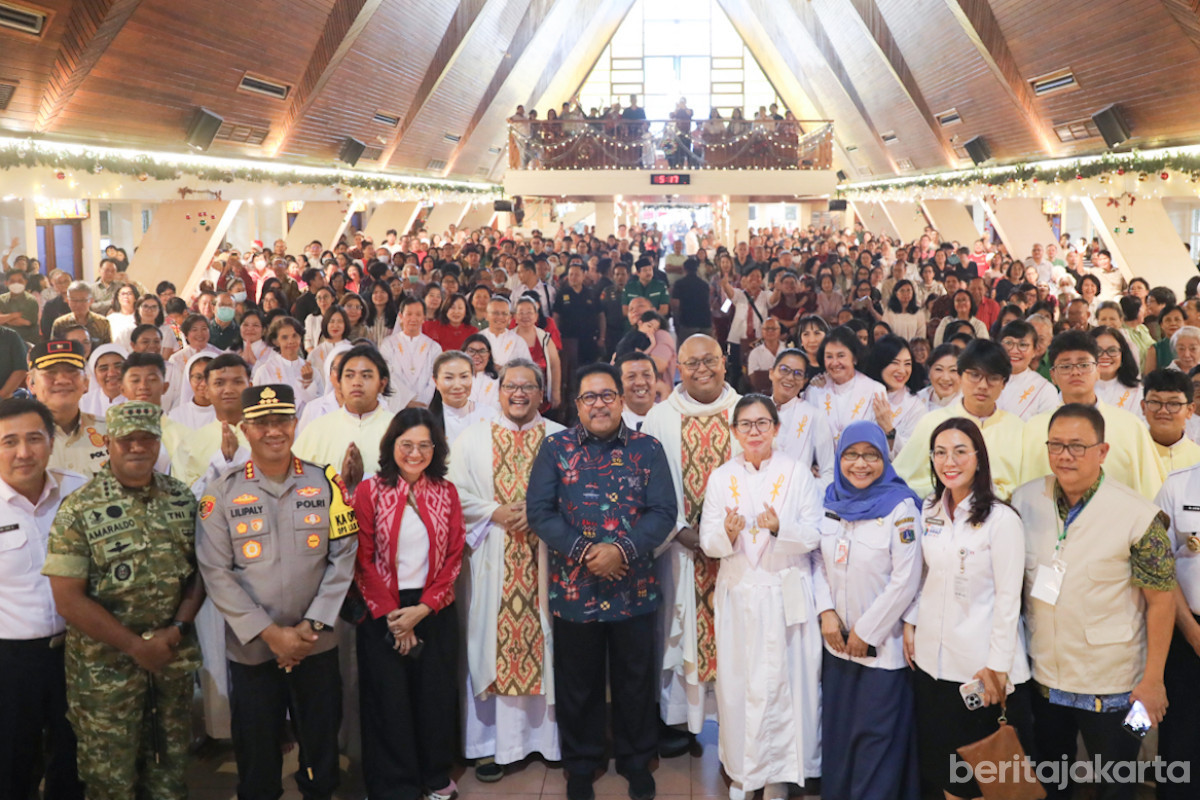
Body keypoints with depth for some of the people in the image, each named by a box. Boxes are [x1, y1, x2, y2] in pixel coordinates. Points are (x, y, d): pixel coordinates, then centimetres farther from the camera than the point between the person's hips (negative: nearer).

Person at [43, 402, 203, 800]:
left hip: (174, 658, 4)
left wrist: (178, 628, -10)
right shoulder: (79, 510, -11)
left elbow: (200, 569, 6)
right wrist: (136, 646, -14)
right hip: (106, 667, -3)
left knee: (170, 767, 17)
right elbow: (68, 599, -14)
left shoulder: (182, 499, 2)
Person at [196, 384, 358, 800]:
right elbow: (216, 574, -8)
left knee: (321, 749, 14)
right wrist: (270, 633, -13)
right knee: (256, 752, 13)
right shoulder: (222, 493, -5)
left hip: (317, 646, 1)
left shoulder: (326, 482, -2)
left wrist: (312, 626, -10)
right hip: (251, 649, -1)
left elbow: (343, 558, -2)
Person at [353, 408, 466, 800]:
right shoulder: (369, 491, -5)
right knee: (389, 698, 7)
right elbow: (363, 559, -7)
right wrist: (391, 614, -11)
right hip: (383, 613, -2)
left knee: (436, 694, 10)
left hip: (434, 610, 2)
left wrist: (423, 608, -11)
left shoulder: (446, 491, 2)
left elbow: (454, 556, -1)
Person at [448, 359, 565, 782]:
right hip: (492, 558, 0)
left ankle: (549, 734, 19)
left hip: (545, 558, 0)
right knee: (492, 640, 3)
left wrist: (538, 511, -14)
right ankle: (489, 742, 14)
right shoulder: (473, 438, 7)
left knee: (544, 641, 5)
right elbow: (456, 493, 1)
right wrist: (494, 513, -12)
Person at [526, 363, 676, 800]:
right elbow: (539, 511, -6)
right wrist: (582, 552, -17)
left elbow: (663, 512, -5)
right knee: (578, 684, 13)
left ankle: (637, 760, 33)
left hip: (634, 588, 0)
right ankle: (581, 764, 32)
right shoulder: (556, 447, -1)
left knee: (635, 681, 13)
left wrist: (623, 549, -20)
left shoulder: (647, 449, 0)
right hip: (573, 587, 0)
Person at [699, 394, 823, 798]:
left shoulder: (797, 473, -1)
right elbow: (708, 542, 0)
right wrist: (728, 534, -21)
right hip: (738, 593, 2)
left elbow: (816, 534, -5)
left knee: (786, 678, 1)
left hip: (787, 593, -1)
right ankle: (741, 768, 22)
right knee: (738, 679, 5)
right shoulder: (721, 478, 4)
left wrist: (779, 528, -23)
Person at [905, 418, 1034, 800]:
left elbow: (1008, 599, -14)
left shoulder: (1001, 519, -15)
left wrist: (997, 667, -15)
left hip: (981, 665, -5)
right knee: (941, 759, 16)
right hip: (932, 657, 6)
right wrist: (910, 624, 7)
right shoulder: (930, 511, 4)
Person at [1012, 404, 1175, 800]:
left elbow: (1161, 599, -11)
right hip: (1042, 677, 4)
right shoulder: (1025, 500, -5)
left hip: (1112, 688, -3)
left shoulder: (1138, 516, -17)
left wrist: (1152, 680, -10)